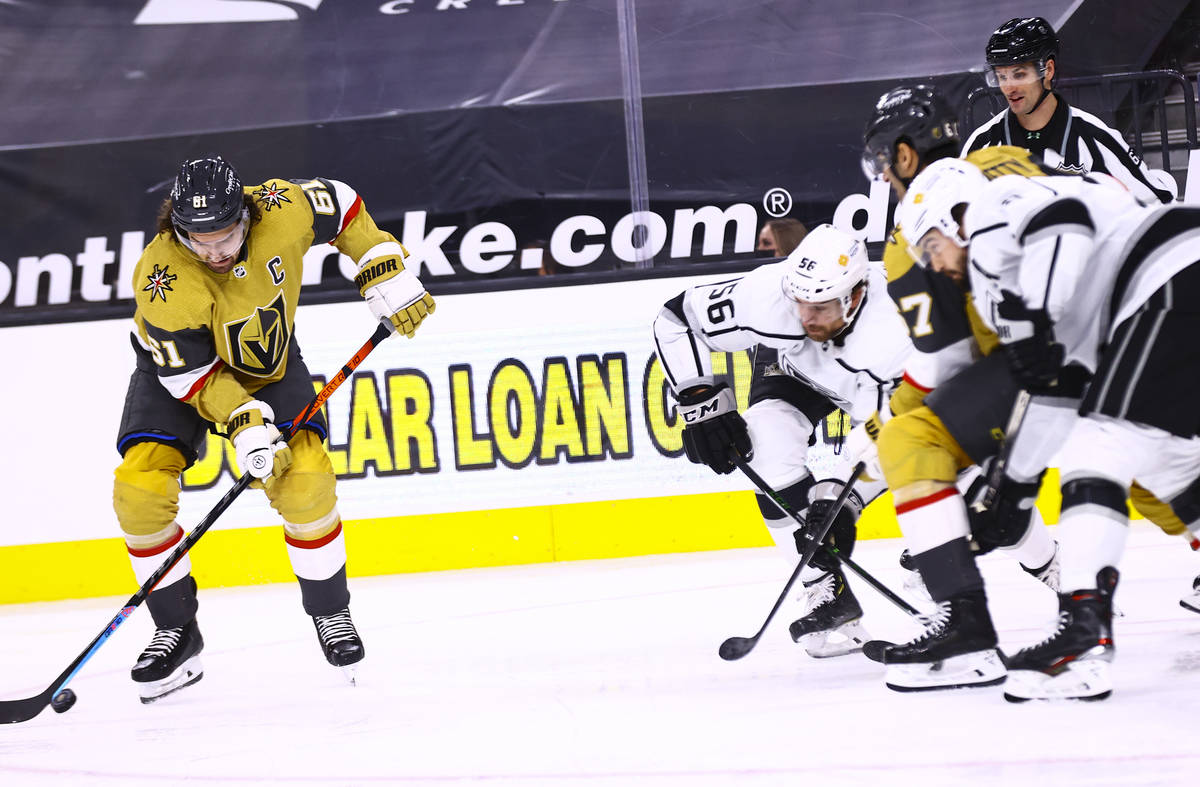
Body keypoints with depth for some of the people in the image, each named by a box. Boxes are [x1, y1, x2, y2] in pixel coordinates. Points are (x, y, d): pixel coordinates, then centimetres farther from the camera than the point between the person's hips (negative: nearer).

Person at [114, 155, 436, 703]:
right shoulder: (162, 279, -34)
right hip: (179, 367, -1)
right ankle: (176, 631, -2)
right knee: (139, 489, -17)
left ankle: (330, 613, 3)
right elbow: (189, 370, -26)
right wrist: (244, 424, -34)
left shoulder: (282, 211, -28)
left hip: (268, 358, 1)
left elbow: (343, 210, -7)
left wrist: (388, 279, -9)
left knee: (303, 478, -17)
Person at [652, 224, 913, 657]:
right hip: (805, 374, 2)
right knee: (768, 435, -28)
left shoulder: (892, 337, -42)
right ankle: (828, 589, -22)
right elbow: (676, 318, -24)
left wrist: (840, 497, -46)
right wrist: (702, 401, -28)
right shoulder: (768, 293, -38)